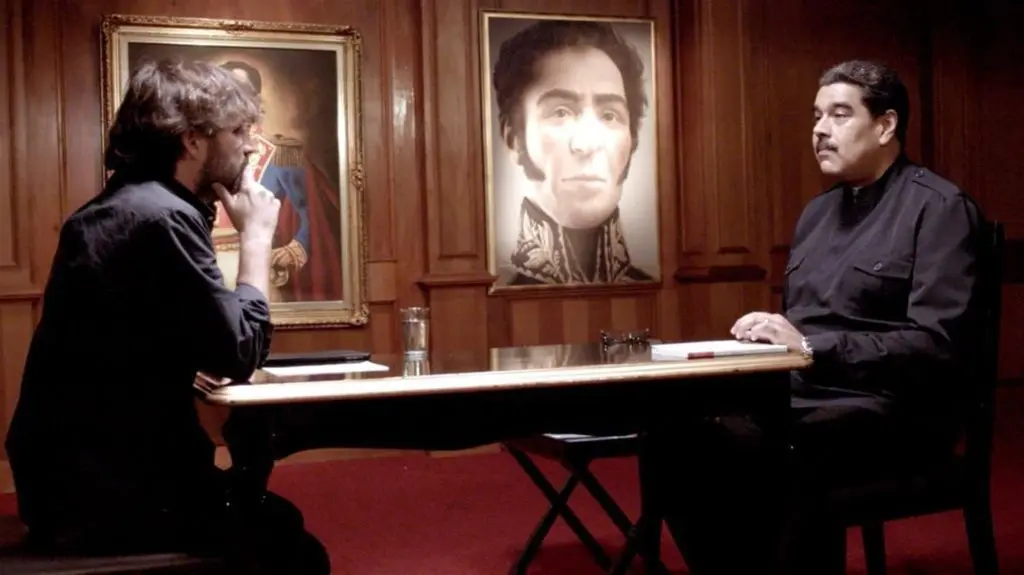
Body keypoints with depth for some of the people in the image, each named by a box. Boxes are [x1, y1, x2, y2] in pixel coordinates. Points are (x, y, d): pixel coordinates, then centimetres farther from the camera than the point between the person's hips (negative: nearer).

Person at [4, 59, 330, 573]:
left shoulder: (120, 208, 11)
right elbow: (239, 354, -18)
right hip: (102, 490, -10)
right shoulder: (161, 216, -21)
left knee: (275, 521, 19)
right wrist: (256, 235, -10)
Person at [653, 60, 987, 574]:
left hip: (891, 412, -7)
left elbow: (937, 346, -15)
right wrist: (767, 332, 0)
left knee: (796, 457, -39)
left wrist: (812, 346, -19)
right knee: (683, 440, -18)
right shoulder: (817, 211, 19)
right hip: (799, 397, 7)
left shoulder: (940, 208, -4)